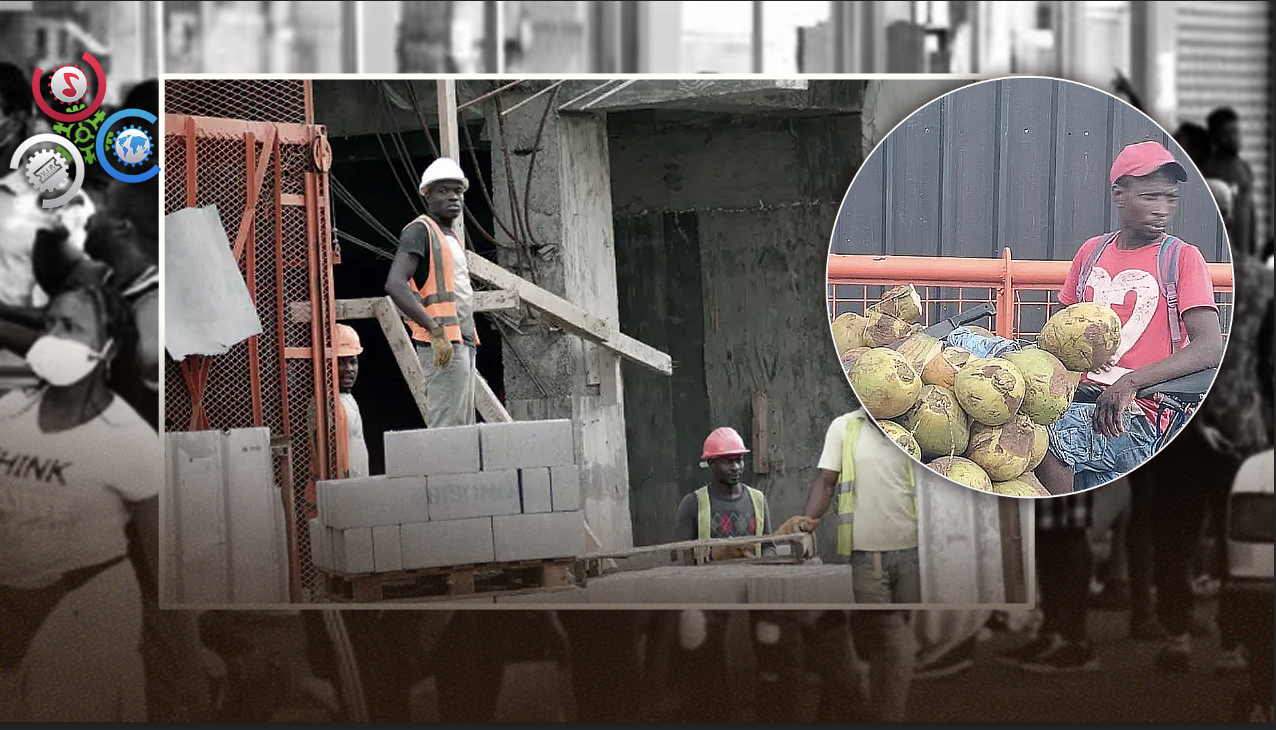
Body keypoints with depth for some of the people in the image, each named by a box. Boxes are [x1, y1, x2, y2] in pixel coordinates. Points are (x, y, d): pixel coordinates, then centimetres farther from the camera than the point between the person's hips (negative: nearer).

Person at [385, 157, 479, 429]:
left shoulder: (451, 237, 23)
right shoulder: (419, 231, -7)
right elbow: (395, 285, -20)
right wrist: (436, 330, -26)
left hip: (462, 343, 10)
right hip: (442, 345, -10)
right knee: (446, 427, -15)